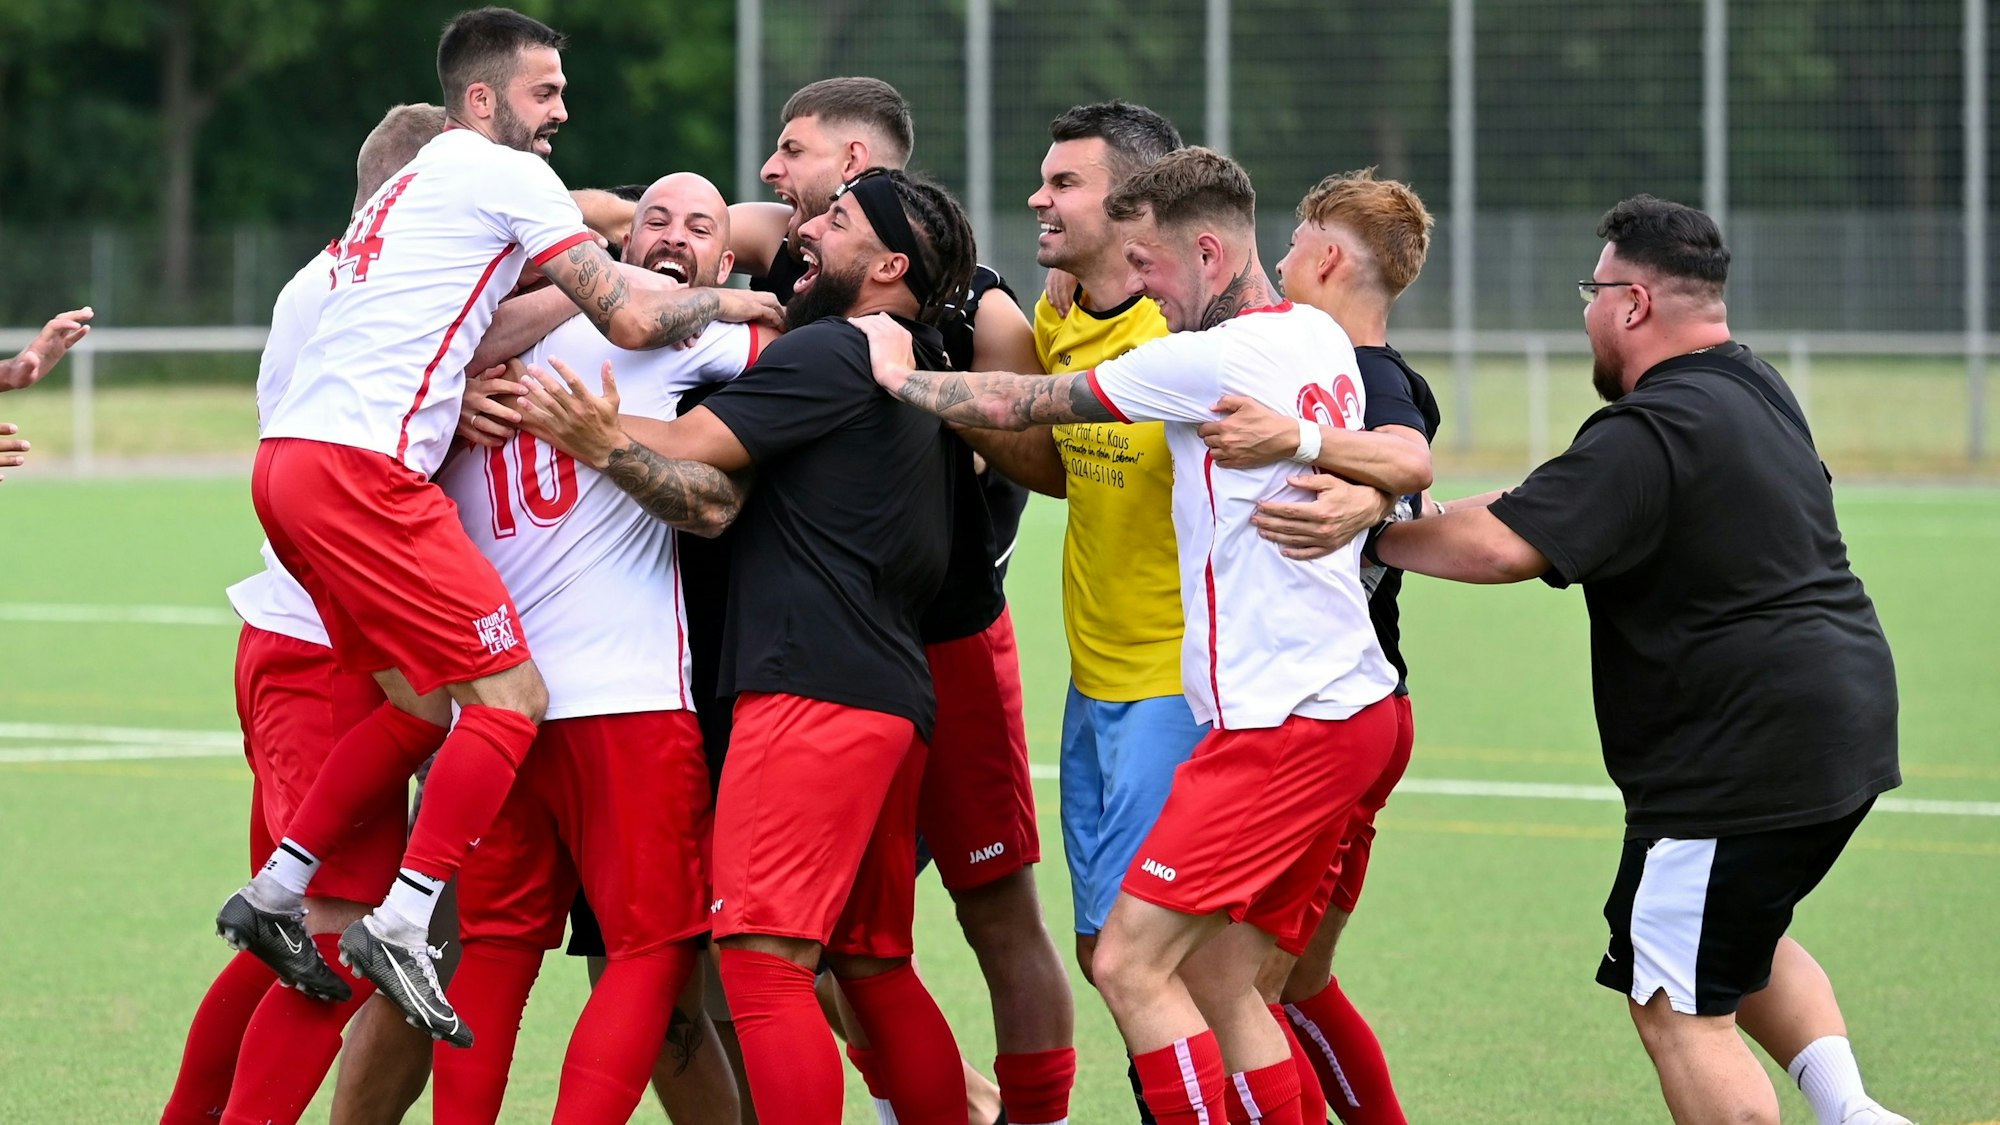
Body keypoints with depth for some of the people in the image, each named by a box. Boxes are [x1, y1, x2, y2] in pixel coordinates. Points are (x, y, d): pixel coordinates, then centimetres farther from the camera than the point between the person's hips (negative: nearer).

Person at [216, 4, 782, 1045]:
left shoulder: (408, 187, 28)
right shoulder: (503, 175, -1)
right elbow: (630, 319, -4)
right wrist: (727, 303, 12)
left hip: (287, 460, 10)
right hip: (364, 464, -10)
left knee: (419, 704, 16)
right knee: (510, 695, -9)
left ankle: (276, 893, 15)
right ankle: (399, 929, -13)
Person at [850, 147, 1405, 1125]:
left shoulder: (1217, 358, -14)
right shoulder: (1318, 340, 13)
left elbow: (1018, 407, -5)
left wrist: (898, 375, 9)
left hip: (1282, 727, -9)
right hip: (1343, 711, 9)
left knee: (1131, 964, -9)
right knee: (1220, 984, 10)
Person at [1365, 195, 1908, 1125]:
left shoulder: (1648, 437, -18)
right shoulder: (1756, 389, 13)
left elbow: (1500, 546, -28)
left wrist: (1378, 539, -12)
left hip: (1738, 760, -10)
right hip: (1846, 727, 10)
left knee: (1680, 1011, -2)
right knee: (1742, 946, 28)